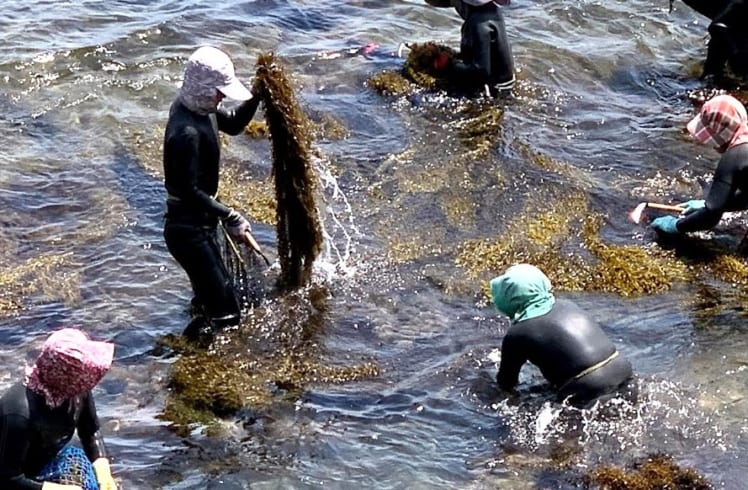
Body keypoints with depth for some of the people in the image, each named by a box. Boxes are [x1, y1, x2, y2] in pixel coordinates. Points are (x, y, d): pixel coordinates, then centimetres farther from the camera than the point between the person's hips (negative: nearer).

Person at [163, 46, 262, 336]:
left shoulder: (197, 106, 1)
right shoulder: (186, 133, -28)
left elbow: (233, 124, 18)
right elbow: (189, 191, -27)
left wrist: (257, 96, 2)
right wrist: (230, 217, -25)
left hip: (201, 223, 10)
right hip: (188, 230, -10)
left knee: (208, 297, 25)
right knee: (225, 313, -7)